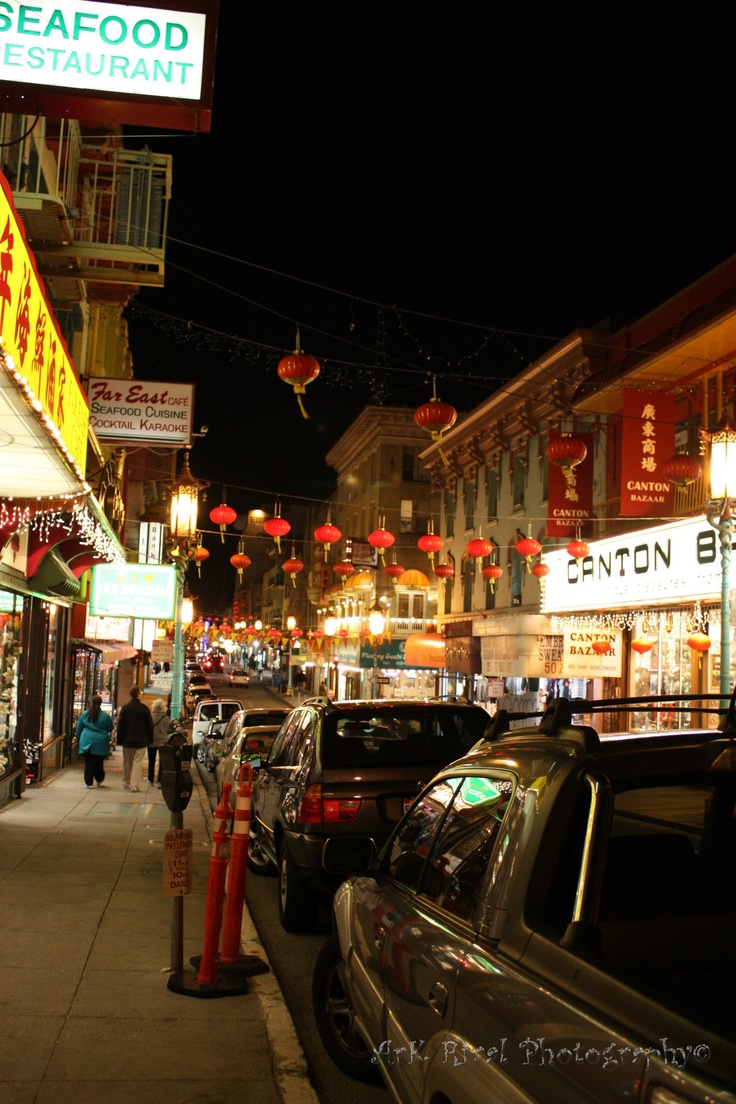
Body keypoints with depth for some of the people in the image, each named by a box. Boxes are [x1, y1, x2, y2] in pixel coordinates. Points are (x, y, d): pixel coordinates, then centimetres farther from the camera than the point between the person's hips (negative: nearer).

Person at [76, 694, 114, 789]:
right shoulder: (105, 716, -4)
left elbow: (79, 728, 9)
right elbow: (110, 729, 4)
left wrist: (78, 741, 21)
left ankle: (88, 782, 3)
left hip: (87, 741, 1)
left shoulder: (85, 714, 1)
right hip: (101, 743, -1)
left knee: (88, 762, 3)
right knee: (99, 762, 13)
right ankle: (99, 780, 26)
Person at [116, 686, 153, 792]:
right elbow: (150, 725, 1)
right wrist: (150, 739, 11)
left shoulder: (125, 708, -3)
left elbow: (120, 724, -1)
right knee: (137, 762, -1)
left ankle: (126, 783, 24)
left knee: (127, 762, 15)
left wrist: (119, 739, 4)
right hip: (141, 740, -2)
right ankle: (135, 785, -8)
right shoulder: (144, 708, -5)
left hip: (127, 740, 2)